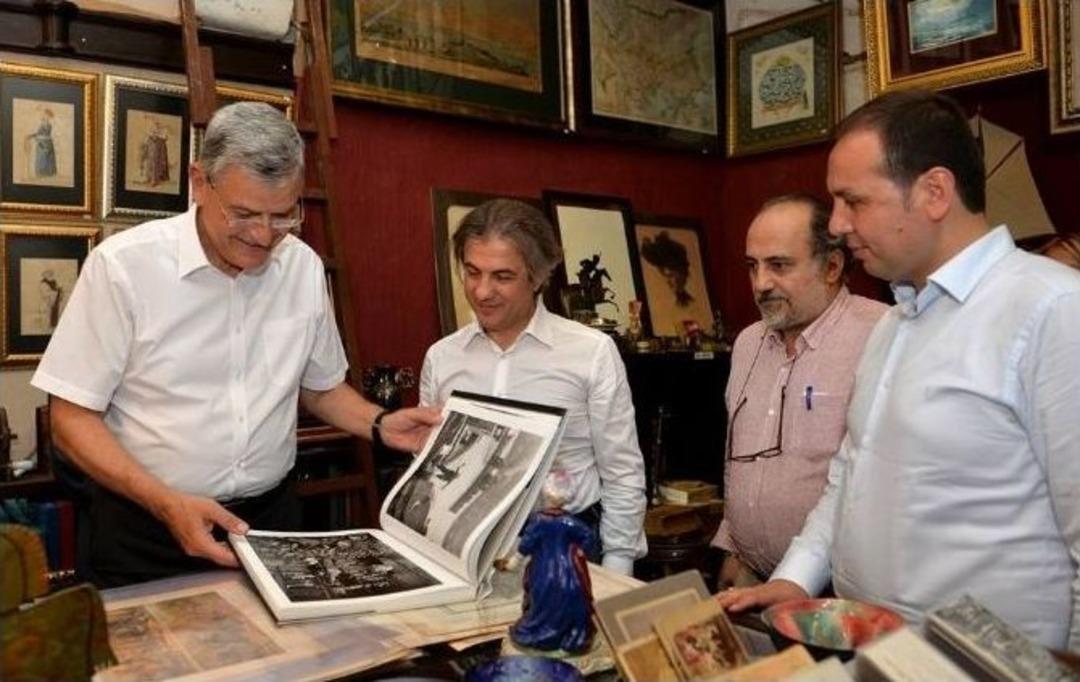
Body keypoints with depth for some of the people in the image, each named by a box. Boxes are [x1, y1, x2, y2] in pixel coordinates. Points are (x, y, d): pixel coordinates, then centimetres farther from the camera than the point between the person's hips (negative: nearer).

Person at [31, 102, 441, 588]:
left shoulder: (305, 267, -1)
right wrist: (167, 504, -22)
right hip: (144, 533, -3)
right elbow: (72, 417, -10)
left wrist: (380, 425, -6)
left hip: (271, 518, 4)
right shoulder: (123, 265, -14)